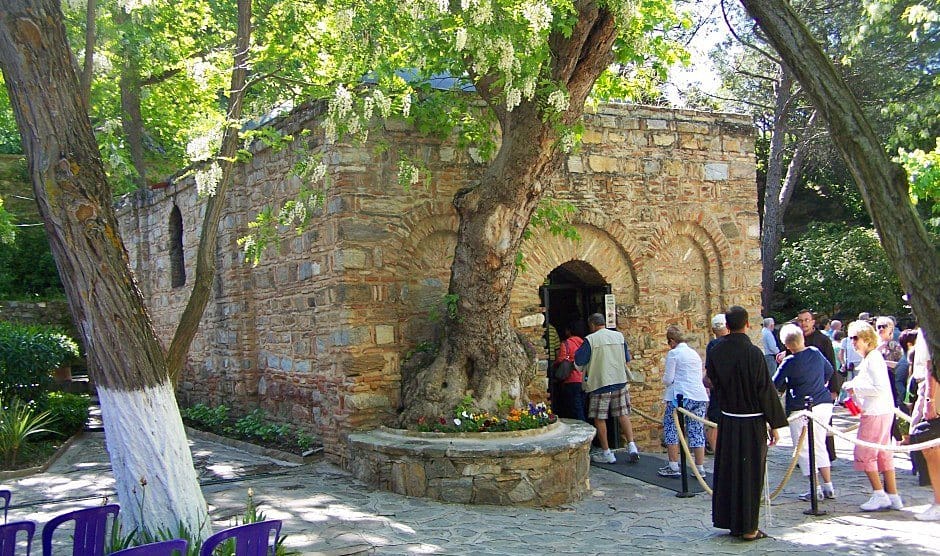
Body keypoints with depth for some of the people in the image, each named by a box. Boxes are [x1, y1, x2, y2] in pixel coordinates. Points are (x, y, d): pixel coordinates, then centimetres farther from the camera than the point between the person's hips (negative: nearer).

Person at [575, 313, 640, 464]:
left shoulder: (590, 339, -8)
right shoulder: (619, 336, 7)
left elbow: (579, 362, -6)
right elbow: (627, 359, 17)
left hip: (599, 383, -4)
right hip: (620, 381, 5)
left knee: (599, 418, 5)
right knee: (623, 415, 9)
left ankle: (607, 453, 8)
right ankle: (632, 447, -3)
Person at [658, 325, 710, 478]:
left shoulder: (673, 353, -5)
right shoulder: (695, 353, 17)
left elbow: (668, 379, -8)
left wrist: (664, 379, 13)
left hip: (681, 396, -6)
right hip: (700, 396, 6)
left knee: (671, 428, 5)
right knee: (697, 431, 9)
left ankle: (673, 467, 2)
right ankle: (700, 468, 9)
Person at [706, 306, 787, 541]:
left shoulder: (716, 352, -2)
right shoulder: (753, 353, -17)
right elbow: (765, 389, -13)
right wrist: (775, 424, -7)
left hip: (727, 421, 5)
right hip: (752, 422, -5)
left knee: (727, 472, 14)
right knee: (750, 474, 4)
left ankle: (729, 521, 23)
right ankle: (747, 527, 10)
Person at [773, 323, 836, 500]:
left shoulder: (790, 362, -15)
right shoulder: (816, 353, 3)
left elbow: (775, 385, -8)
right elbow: (830, 371, 20)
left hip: (802, 408, -7)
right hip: (824, 404, 7)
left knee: (804, 449, 4)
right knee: (820, 446, 17)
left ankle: (816, 489, 4)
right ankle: (828, 486, 18)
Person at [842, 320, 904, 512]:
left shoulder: (873, 358, -15)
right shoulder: (868, 358, 16)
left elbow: (880, 388, -22)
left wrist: (855, 388, -15)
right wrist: (853, 387, 9)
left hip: (876, 414, -10)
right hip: (881, 412, 10)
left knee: (864, 454, -5)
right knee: (883, 454, 11)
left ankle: (879, 494, -1)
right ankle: (893, 497, 14)